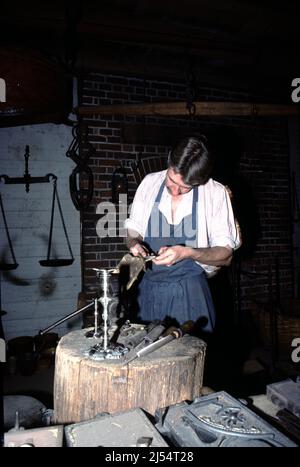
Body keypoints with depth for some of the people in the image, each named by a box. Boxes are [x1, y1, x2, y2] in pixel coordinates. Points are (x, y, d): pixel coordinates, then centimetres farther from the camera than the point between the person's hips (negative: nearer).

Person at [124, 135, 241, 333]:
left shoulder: (216, 193, -9)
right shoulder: (150, 183, 0)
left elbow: (226, 255, -7)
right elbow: (133, 231, 11)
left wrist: (187, 252, -23)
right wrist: (134, 243, -11)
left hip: (190, 292, -2)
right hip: (149, 288, 3)